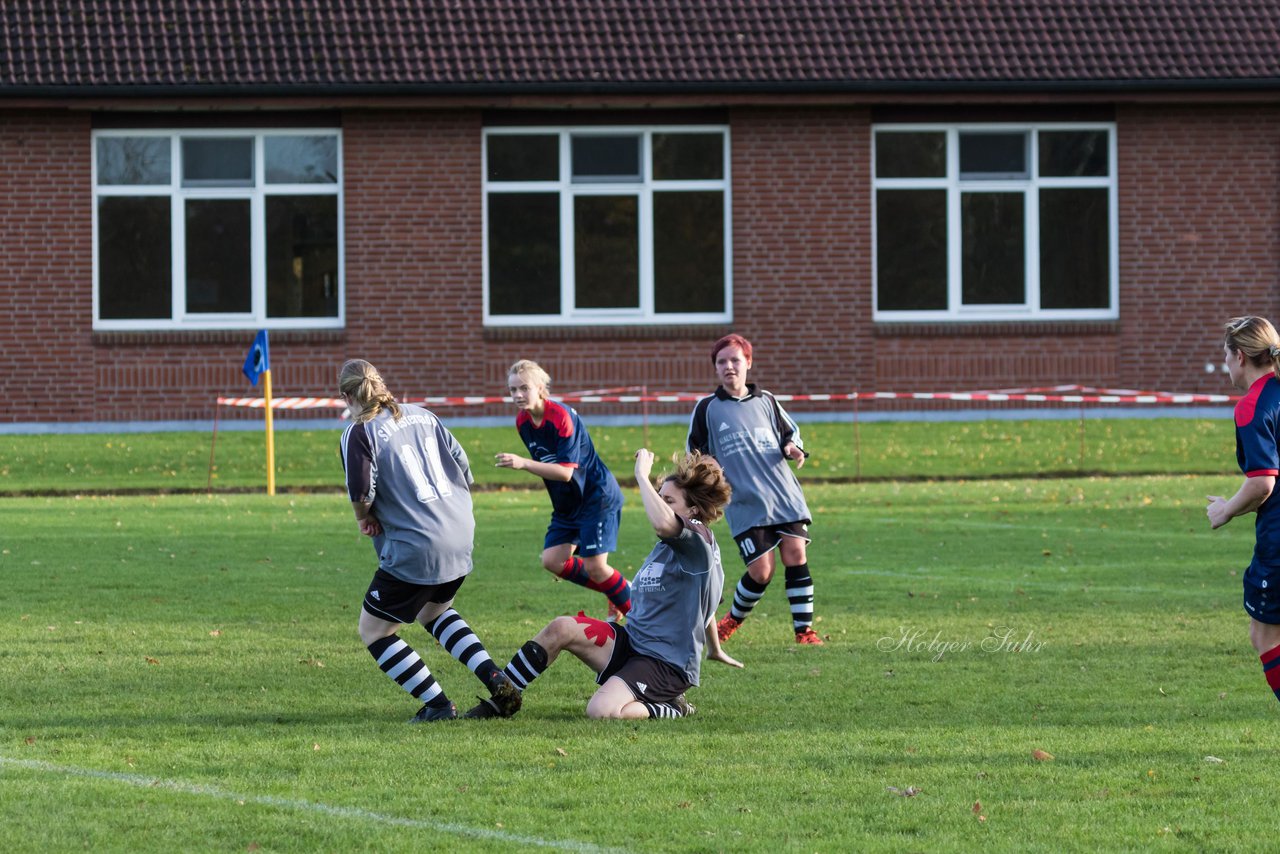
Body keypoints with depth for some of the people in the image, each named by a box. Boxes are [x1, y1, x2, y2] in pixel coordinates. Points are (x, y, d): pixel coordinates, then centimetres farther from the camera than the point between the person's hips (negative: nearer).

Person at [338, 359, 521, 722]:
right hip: (461, 538, 8)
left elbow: (361, 492, -18)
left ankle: (437, 704, 5)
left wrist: (365, 518, 4)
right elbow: (462, 465, 14)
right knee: (435, 611, 32)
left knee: (373, 631, 10)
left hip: (415, 549, -8)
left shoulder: (359, 433, -8)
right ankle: (496, 680, 16)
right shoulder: (421, 415, 13)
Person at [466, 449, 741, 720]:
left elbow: (662, 523, -38)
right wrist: (714, 649, 47)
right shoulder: (667, 545, 18)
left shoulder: (698, 538, -13)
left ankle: (670, 709, -4)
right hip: (631, 642, 9)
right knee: (561, 628, -10)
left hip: (667, 665, -9)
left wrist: (642, 475, -25)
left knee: (601, 710, -32)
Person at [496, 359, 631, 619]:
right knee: (553, 561, -2)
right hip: (567, 505, 8)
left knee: (594, 567, -13)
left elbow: (565, 471, -30)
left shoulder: (562, 417, -24)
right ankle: (618, 591, 15)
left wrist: (523, 464, -36)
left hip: (597, 498, -8)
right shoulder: (523, 421, 0)